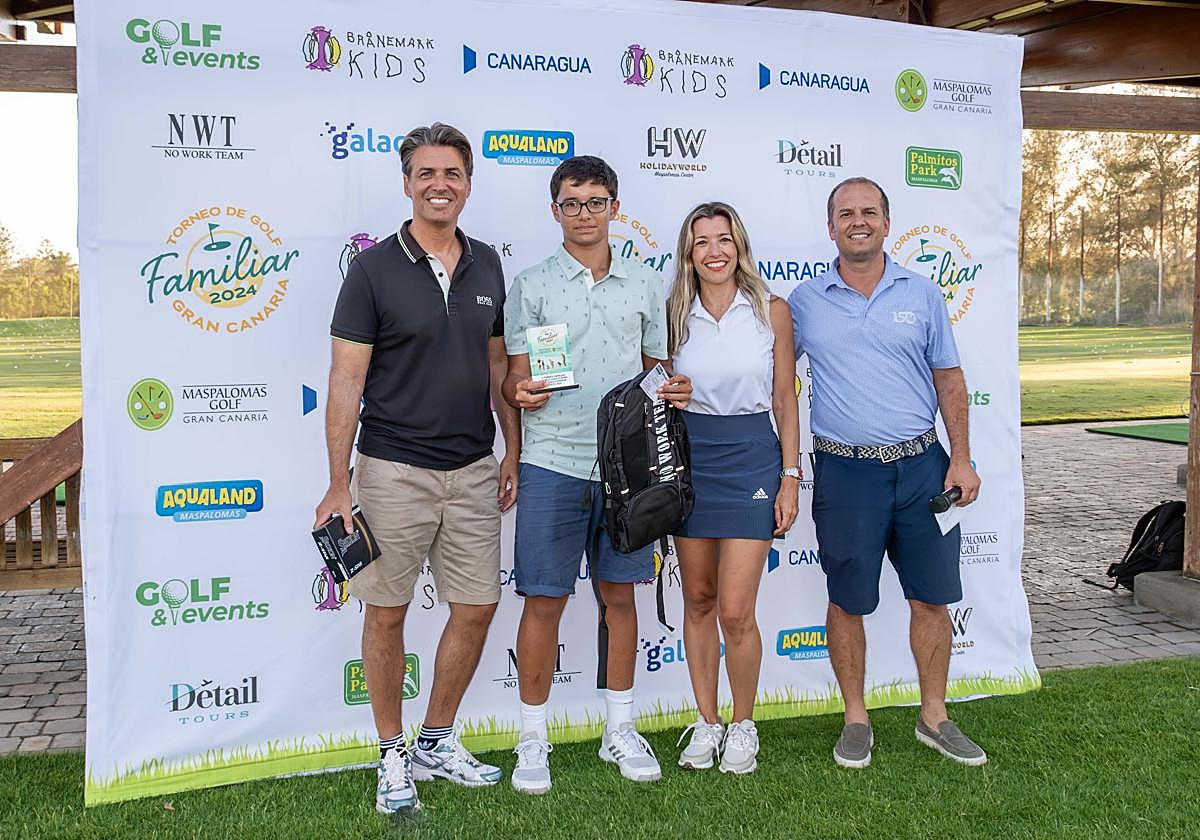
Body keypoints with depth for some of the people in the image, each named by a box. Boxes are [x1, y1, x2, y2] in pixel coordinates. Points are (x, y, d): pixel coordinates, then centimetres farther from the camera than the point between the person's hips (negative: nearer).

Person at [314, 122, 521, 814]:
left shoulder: (487, 266, 8)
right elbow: (347, 379, -7)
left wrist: (514, 451, 12)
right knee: (387, 613, 5)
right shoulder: (374, 268, -6)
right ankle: (393, 755, 23)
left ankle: (440, 742, 28)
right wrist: (339, 484, -11)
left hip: (474, 470, 5)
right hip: (394, 470, -4)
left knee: (478, 607, 9)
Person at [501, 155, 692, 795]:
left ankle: (619, 729, 26)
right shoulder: (532, 286, 2)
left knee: (619, 596, 11)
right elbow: (514, 379, 1)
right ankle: (533, 737, 17)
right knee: (544, 601, 1)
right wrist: (522, 394, -22)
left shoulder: (644, 285, 11)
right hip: (553, 462, -2)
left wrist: (672, 389, -5)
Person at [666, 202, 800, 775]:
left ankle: (743, 725, 16)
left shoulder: (772, 310, 0)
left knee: (736, 610, -6)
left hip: (751, 457, -2)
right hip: (687, 458, 3)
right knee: (698, 600, 10)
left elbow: (784, 399, 2)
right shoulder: (675, 315, 4)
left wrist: (790, 476, -2)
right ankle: (706, 723, 24)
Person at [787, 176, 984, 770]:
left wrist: (961, 460, 2)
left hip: (921, 465, 2)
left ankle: (933, 717, 23)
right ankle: (856, 720, 21)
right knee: (847, 602, 5)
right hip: (845, 471, -1)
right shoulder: (805, 302, 3)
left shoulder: (921, 294, 6)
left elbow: (949, 380, 9)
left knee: (932, 596, 7)